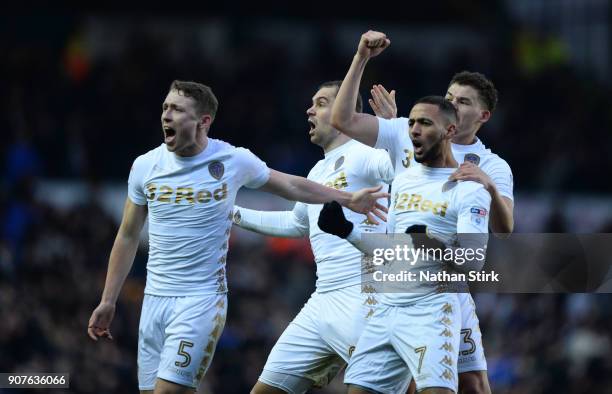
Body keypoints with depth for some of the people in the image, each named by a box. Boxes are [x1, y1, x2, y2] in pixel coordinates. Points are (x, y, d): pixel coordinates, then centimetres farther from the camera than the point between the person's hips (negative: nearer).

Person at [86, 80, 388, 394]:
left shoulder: (235, 161, -5)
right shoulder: (145, 166, 2)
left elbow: (290, 186, 13)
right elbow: (127, 237, 12)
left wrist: (348, 199, 13)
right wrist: (107, 302, 11)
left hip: (202, 299, -4)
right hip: (155, 298, 4)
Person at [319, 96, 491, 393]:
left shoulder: (468, 188, -6)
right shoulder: (403, 180, 18)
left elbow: (474, 262, -15)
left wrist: (436, 247, -32)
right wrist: (347, 231, 15)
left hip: (430, 311, -7)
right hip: (387, 309, 7)